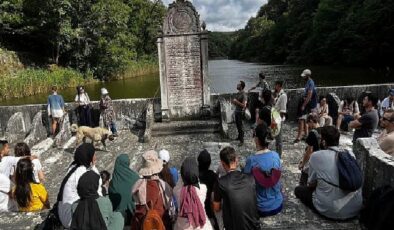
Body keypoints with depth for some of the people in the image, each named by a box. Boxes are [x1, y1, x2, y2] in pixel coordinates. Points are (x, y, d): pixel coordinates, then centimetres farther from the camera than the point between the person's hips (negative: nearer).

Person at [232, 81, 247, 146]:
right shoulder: (238, 93, 9)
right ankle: (239, 136, 35)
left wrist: (236, 101, -23)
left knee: (240, 126, -4)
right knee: (237, 124, 18)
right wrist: (234, 102, 0)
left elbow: (244, 105, -23)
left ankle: (241, 140, 3)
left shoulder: (243, 95, -17)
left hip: (240, 112, -8)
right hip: (236, 111, 8)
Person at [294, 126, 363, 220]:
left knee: (298, 189, 16)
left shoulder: (316, 156, -10)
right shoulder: (351, 154, 1)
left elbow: (311, 183, 1)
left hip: (331, 210, -5)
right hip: (356, 209, 5)